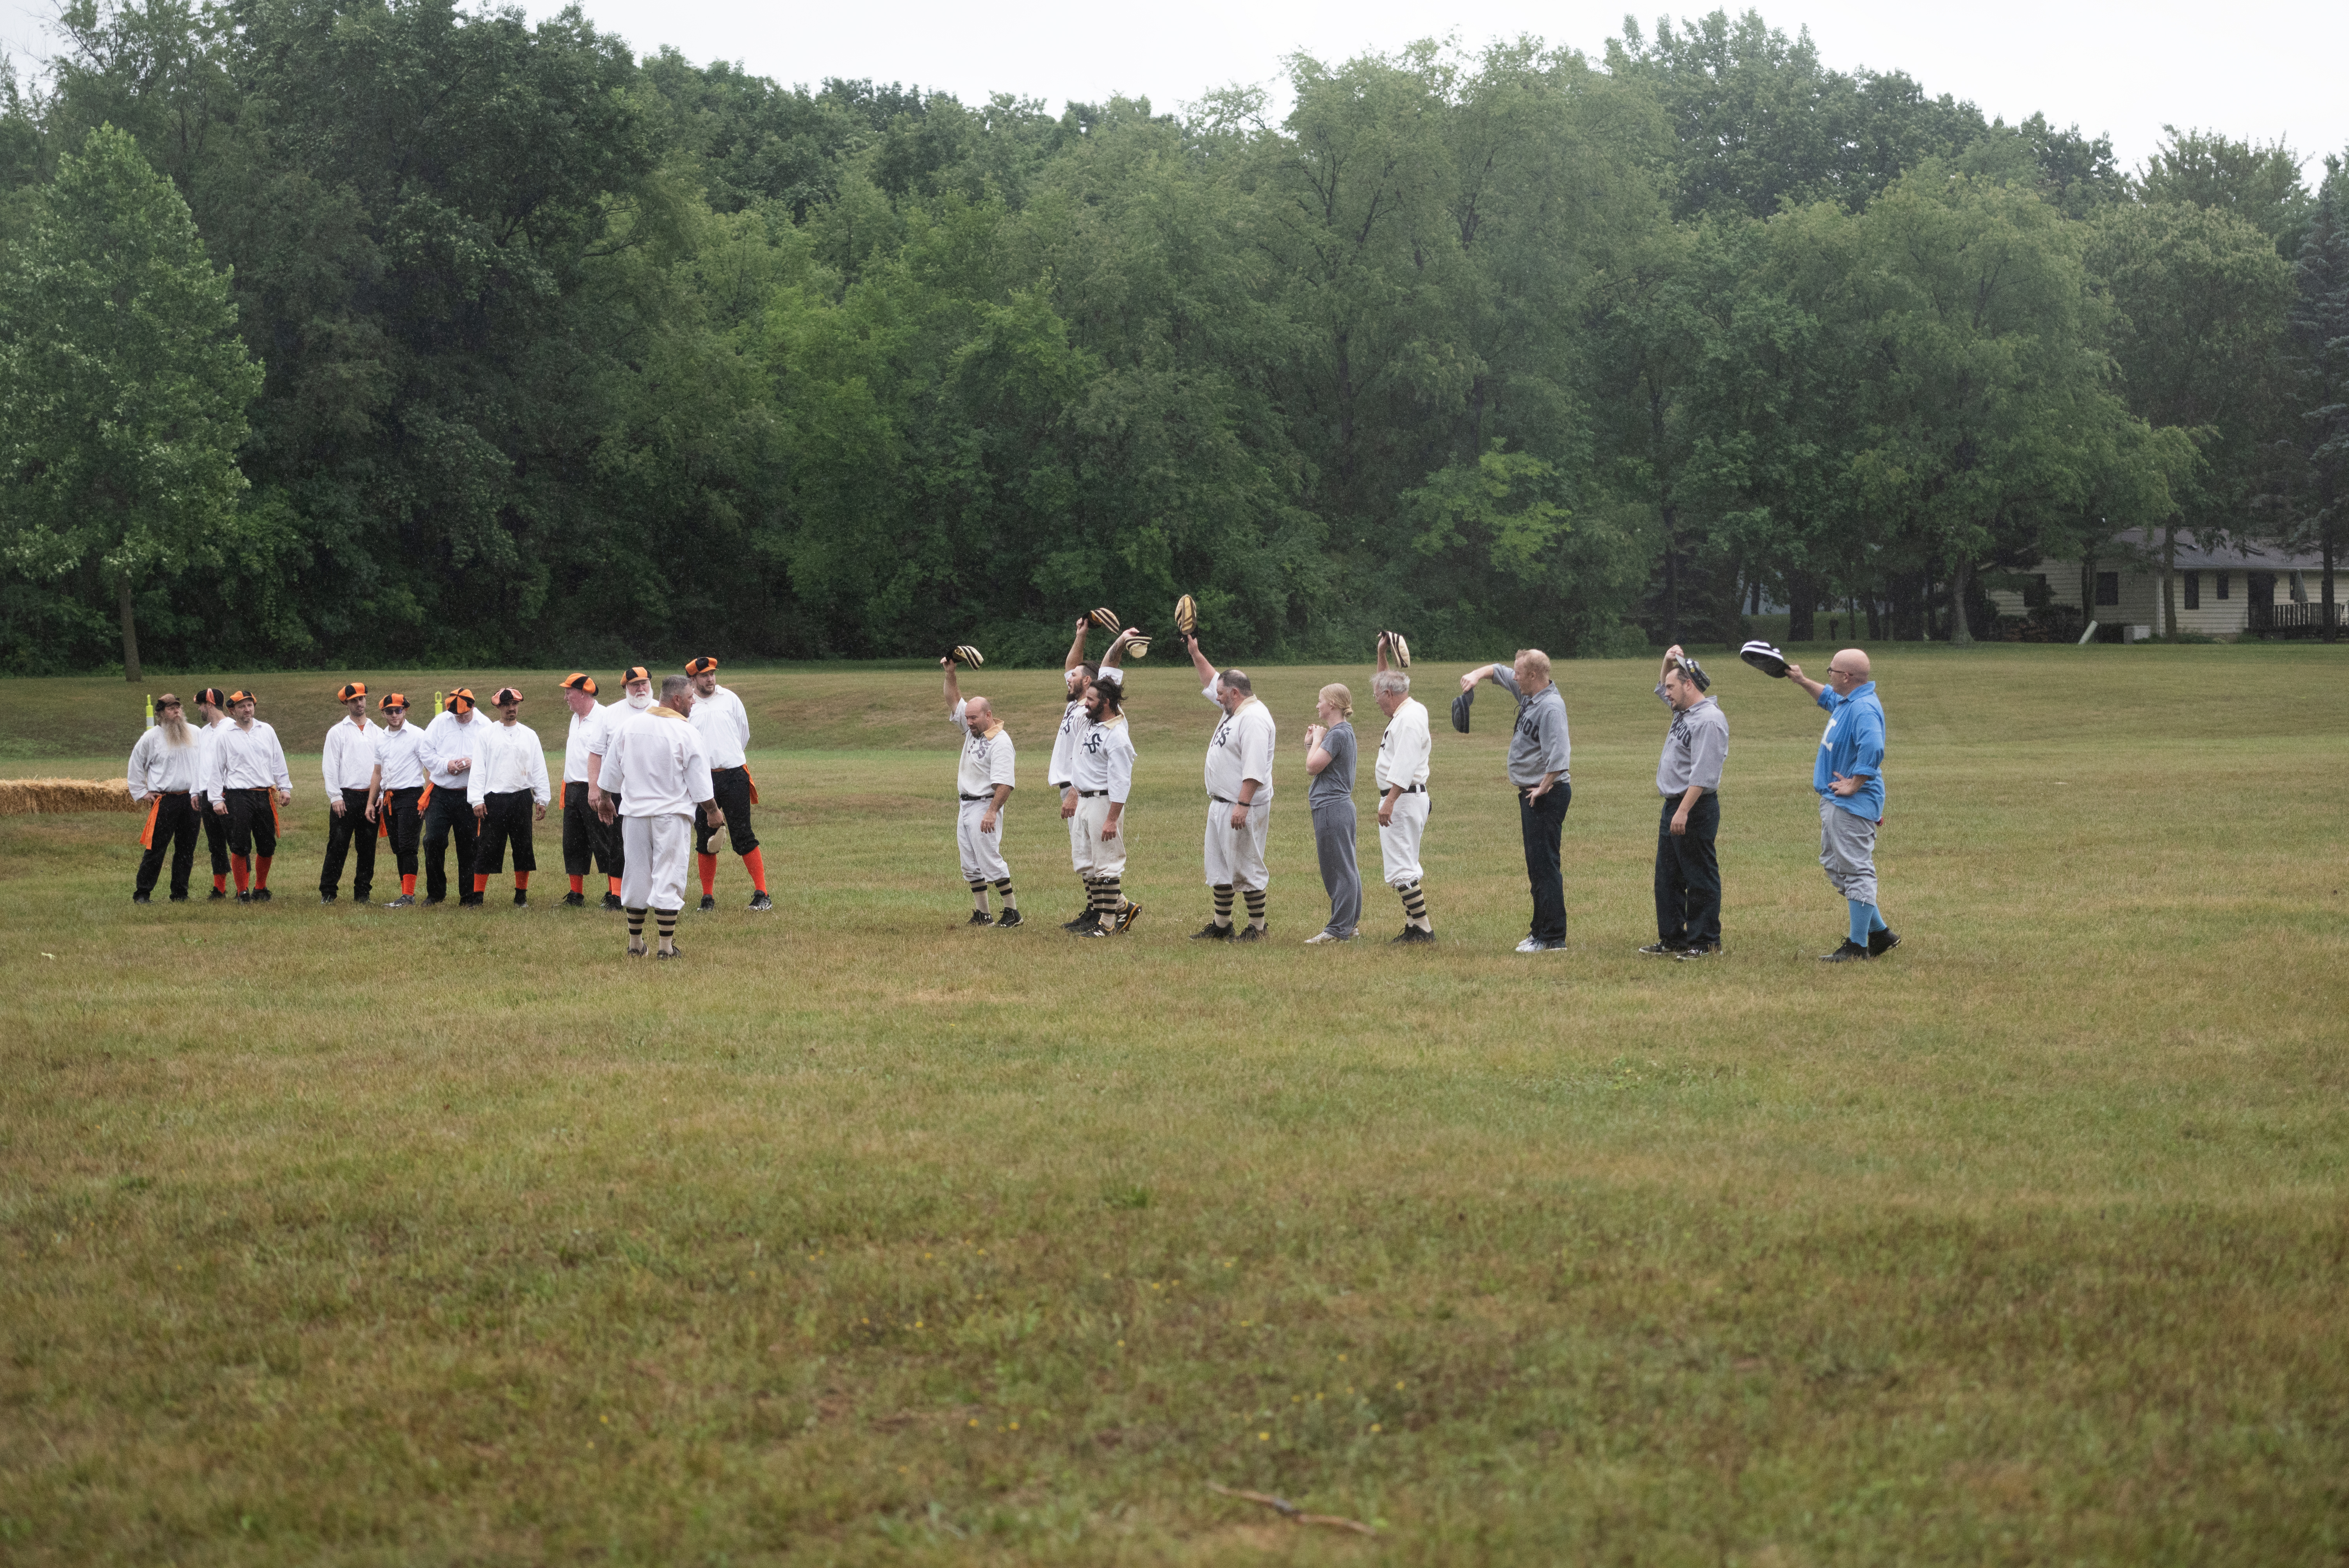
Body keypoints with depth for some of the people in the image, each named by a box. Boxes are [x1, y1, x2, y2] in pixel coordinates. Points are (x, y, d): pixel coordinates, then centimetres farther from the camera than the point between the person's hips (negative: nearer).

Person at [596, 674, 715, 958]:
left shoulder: (628, 727, 3)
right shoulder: (686, 733, -10)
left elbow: (611, 771, 11)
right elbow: (700, 782, -7)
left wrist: (606, 799, 26)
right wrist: (712, 811, 7)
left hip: (633, 813, 4)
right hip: (672, 814, -4)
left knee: (635, 874, 12)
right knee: (669, 877, -1)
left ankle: (635, 943, 19)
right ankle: (667, 946, -2)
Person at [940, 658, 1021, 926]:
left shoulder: (1000, 741, -16)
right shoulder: (973, 731, 11)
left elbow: (1005, 783, -23)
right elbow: (955, 702, 21)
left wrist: (992, 812, -29)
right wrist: (950, 673, 9)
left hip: (984, 806, -10)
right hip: (965, 808, 10)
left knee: (990, 860, -12)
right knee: (971, 866, 9)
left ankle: (1012, 911, -9)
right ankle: (982, 915, 13)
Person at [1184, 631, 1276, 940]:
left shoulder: (1254, 718, -19)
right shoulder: (1235, 710, 13)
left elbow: (1255, 769, -26)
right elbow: (1212, 681, 32)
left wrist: (1243, 805, -30)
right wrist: (1195, 654, 28)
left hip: (1244, 808, -11)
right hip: (1221, 804, 11)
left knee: (1246, 867, -6)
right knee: (1219, 867, 15)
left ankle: (1257, 928, 0)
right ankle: (1222, 926, 23)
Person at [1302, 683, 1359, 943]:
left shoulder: (1338, 734, -16)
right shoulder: (1345, 731, 15)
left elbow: (1313, 766, -17)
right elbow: (1318, 768, 17)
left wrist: (1317, 740, -5)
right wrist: (1311, 743, 8)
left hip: (1332, 809, -11)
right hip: (1340, 807, 11)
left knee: (1338, 871, -8)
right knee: (1346, 870, 14)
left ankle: (1339, 929, -6)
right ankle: (1349, 925, 19)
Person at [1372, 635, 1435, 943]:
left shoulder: (1409, 719, -17)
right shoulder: (1409, 711, 15)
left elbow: (1404, 766, -25)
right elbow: (1387, 684, 36)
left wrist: (1389, 801, -28)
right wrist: (1382, 655, 30)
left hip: (1403, 799, -11)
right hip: (1410, 798, 11)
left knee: (1400, 867, -12)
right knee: (1405, 866, 15)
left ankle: (1423, 927, -14)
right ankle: (1413, 926, 17)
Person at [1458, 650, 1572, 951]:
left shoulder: (1550, 707, -21)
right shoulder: (1527, 694, 9)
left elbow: (1559, 756, -29)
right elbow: (1499, 672, 25)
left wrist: (1543, 789, -22)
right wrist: (1476, 675, 6)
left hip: (1547, 794, -11)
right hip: (1531, 793, 11)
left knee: (1545, 865, -11)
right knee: (1536, 866, 16)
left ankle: (1553, 937, -11)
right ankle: (1541, 930, 24)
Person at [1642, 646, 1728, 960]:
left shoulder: (1709, 720, -17)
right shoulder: (1684, 710, 14)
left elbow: (1702, 774, -24)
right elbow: (1663, 688, 36)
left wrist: (1683, 812, -28)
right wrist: (1669, 662, 16)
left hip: (1696, 808, -10)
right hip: (1674, 806, 10)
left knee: (1700, 878, -4)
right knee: (1667, 877, 13)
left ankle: (1705, 942, 1)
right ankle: (1672, 939, 19)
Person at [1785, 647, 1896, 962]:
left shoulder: (1864, 709, -23)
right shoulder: (1845, 700, 10)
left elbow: (1873, 749, -37)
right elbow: (1828, 697, 35)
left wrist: (1854, 785, -28)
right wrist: (1803, 681, 33)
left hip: (1852, 804, -11)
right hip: (1834, 803, 11)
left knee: (1857, 871, -6)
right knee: (1834, 865, 18)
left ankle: (1858, 946, -2)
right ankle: (1880, 933, 23)